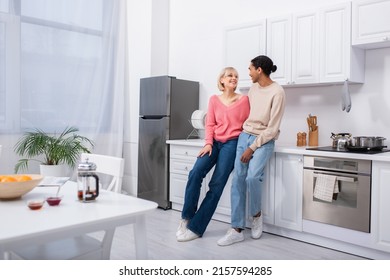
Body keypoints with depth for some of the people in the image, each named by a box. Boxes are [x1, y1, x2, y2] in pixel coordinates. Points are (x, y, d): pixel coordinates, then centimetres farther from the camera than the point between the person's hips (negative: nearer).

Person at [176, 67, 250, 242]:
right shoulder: (214, 100, 10)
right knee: (195, 173, -20)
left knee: (216, 184, -8)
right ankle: (186, 217, -4)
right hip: (215, 142, 3)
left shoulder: (244, 100, 3)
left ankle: (196, 228, -2)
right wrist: (208, 143, -7)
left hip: (232, 143, -3)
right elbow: (210, 124, 7)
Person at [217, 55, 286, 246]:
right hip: (245, 136, 7)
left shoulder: (277, 92, -13)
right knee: (238, 180, -3)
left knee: (252, 177, -27)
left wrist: (252, 148, -15)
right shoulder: (253, 88, 9)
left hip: (264, 141, -6)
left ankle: (256, 214, 4)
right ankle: (237, 230, 2)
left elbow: (272, 128, -15)